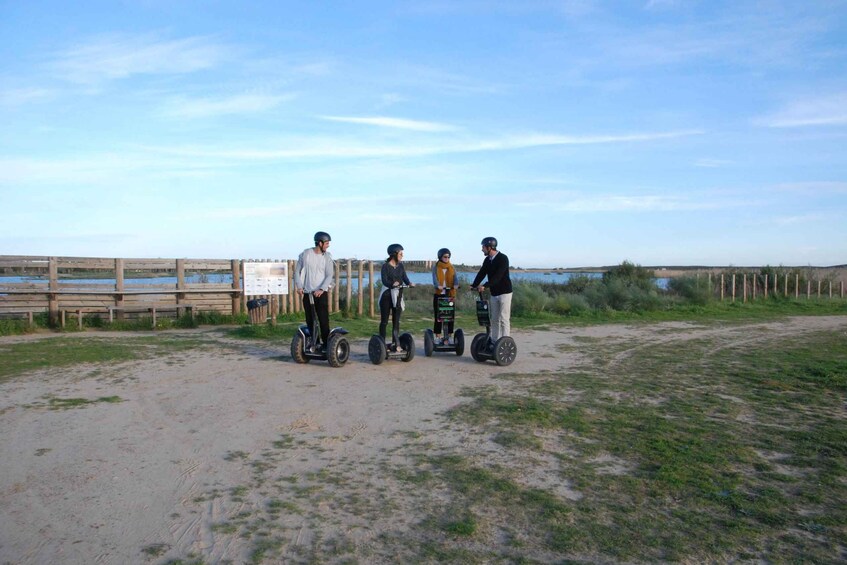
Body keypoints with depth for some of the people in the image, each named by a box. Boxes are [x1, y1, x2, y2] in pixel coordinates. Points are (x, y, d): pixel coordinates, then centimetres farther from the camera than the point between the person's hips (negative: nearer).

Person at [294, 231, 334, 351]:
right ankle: (313, 344, 17)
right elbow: (297, 271, 5)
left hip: (321, 293, -1)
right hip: (307, 293, 1)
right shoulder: (305, 254, 0)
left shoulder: (327, 257, 0)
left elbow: (329, 276, -6)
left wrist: (321, 289, -20)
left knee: (324, 320, -5)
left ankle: (326, 344, 2)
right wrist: (299, 286, -7)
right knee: (310, 321, 7)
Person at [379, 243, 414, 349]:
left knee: (396, 321, 7)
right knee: (384, 321, 0)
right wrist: (392, 284, -38)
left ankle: (395, 344, 12)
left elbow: (405, 278, -1)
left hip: (397, 295, 5)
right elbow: (384, 281, -18)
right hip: (387, 295, -5)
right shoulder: (385, 266, -8)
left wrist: (409, 283, -23)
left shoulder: (401, 266, 8)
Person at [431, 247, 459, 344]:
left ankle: (448, 337, 10)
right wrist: (438, 286, -33)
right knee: (438, 316, -1)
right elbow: (435, 278, -12)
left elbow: (455, 277, -5)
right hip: (439, 294, -2)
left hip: (450, 295, 2)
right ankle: (438, 337, 7)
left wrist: (456, 285, -28)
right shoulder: (436, 267, 5)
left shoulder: (451, 267, 11)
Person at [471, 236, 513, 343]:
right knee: (494, 319, 10)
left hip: (504, 292, -7)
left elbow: (498, 276, -27)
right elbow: (481, 274, 3)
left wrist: (485, 286, -35)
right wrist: (473, 286, -10)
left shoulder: (503, 258, -17)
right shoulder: (487, 260, 7)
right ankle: (494, 341, 17)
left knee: (504, 318, -8)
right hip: (494, 293, 8)